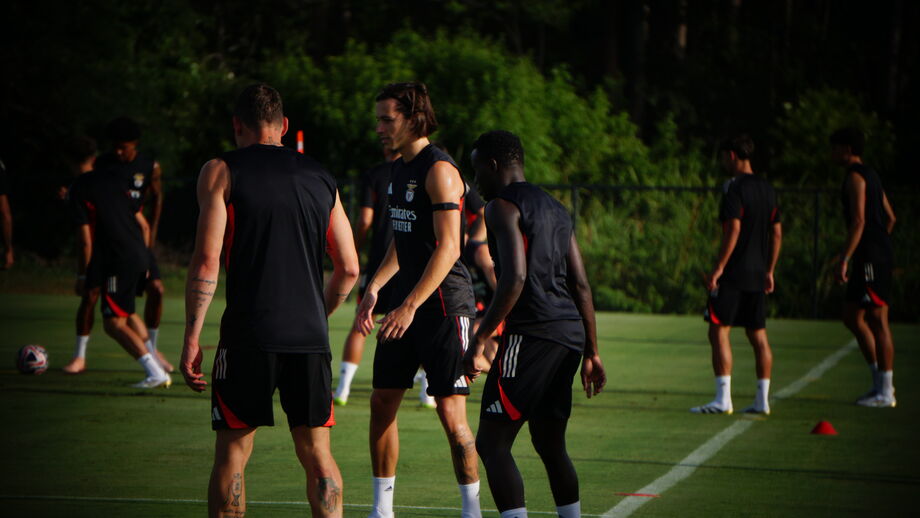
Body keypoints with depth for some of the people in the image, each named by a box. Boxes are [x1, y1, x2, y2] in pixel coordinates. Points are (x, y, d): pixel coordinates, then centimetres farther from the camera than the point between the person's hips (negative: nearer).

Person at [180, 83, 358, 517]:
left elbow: (206, 261, -8)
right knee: (317, 455, 9)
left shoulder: (222, 172, 1)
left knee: (232, 453, 4)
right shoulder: (320, 177, 13)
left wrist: (191, 339, -5)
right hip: (311, 337, 3)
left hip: (249, 336, -3)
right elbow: (349, 269, 13)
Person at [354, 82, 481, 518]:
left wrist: (410, 307, -24)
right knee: (382, 403, 8)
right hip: (406, 303, 9)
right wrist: (375, 287, 12)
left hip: (444, 305, -9)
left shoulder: (439, 170, -14)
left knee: (451, 413, -8)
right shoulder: (399, 169, 14)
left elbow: (448, 248, -20)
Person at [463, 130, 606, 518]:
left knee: (492, 444, -7)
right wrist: (591, 352, 22)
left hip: (532, 333, -9)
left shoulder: (502, 206, -6)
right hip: (571, 336, 9)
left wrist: (480, 341, -17)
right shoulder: (556, 209, 20)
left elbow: (514, 278, -18)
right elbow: (581, 287, 19)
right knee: (550, 446, 18)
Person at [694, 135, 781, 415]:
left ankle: (723, 399, -11)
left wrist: (718, 268, -17)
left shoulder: (734, 188, -11)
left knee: (718, 331, -5)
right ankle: (763, 400, 10)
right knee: (758, 335, 10)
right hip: (757, 274, 8)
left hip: (733, 273, -8)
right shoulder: (767, 189, 13)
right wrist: (769, 271, 21)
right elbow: (776, 233, 15)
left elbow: (733, 229, -19)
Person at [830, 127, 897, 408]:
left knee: (878, 320, -7)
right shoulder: (870, 175, 19)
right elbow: (890, 217, 23)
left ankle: (885, 392, -5)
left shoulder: (855, 177, -11)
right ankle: (880, 380, 13)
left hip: (871, 258, -10)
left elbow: (859, 221, -20)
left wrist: (844, 259, -22)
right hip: (879, 255, 10)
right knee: (852, 316, 12)